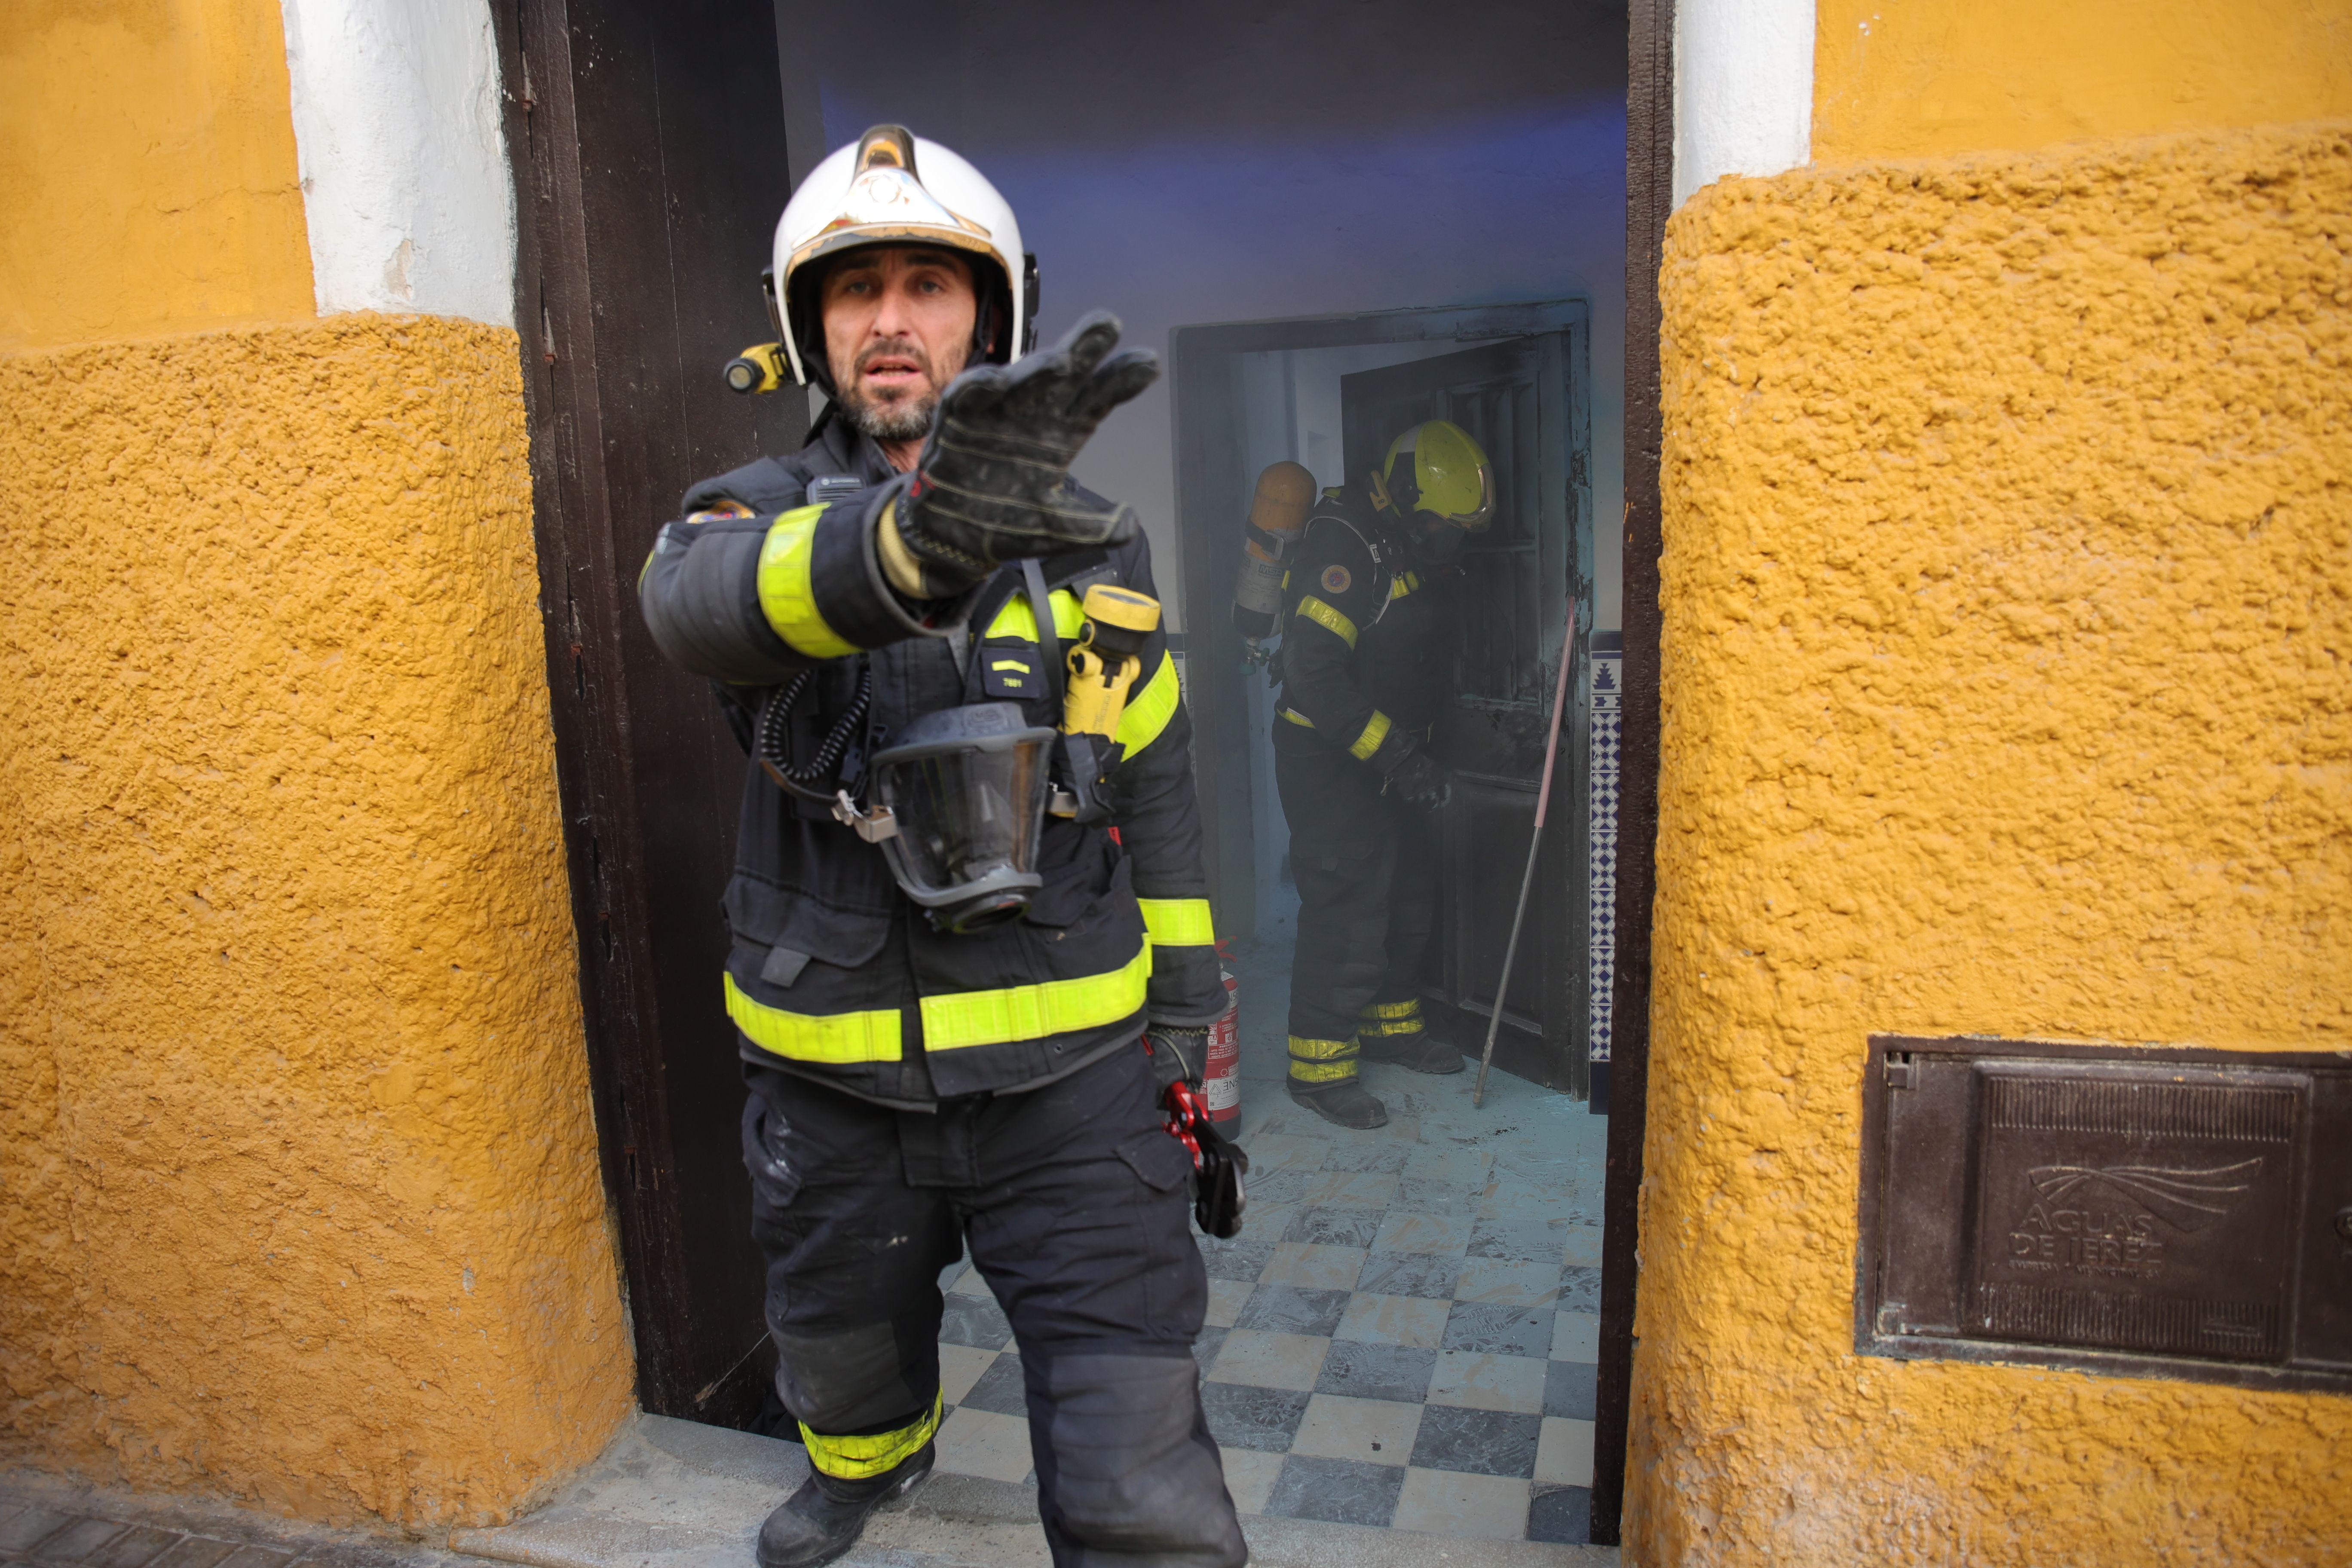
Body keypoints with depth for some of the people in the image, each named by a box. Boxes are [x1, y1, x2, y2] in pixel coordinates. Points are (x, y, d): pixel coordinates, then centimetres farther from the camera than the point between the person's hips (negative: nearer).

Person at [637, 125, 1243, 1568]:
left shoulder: (1093, 543, 1)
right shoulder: (759, 513, -4)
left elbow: (1159, 800, 5)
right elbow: (702, 602, -31)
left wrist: (1192, 1043, 3)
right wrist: (910, 541, -53)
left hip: (1070, 1077, -1)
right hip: (835, 1082, 2)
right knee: (843, 1347, 28)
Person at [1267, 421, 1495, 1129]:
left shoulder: (1417, 546, 9)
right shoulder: (1344, 545, -21)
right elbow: (1313, 674, -28)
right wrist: (1395, 755, -28)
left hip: (1389, 755, 9)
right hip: (1329, 758, -9)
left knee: (1410, 894, 16)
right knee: (1347, 909, -9)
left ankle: (1391, 1023, 34)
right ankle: (1318, 1066, 3)